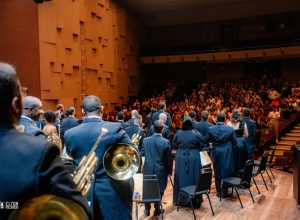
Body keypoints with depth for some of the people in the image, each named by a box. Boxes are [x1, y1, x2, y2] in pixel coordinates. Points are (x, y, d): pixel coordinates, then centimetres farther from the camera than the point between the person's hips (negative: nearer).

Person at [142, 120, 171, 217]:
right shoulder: (166, 142, -16)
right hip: (160, 170, -2)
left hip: (148, 169, 3)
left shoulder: (145, 140, -8)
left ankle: (147, 209, 30)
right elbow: (167, 158, -9)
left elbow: (143, 154, 2)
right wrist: (168, 170, 5)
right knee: (159, 190, 14)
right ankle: (157, 209, 25)